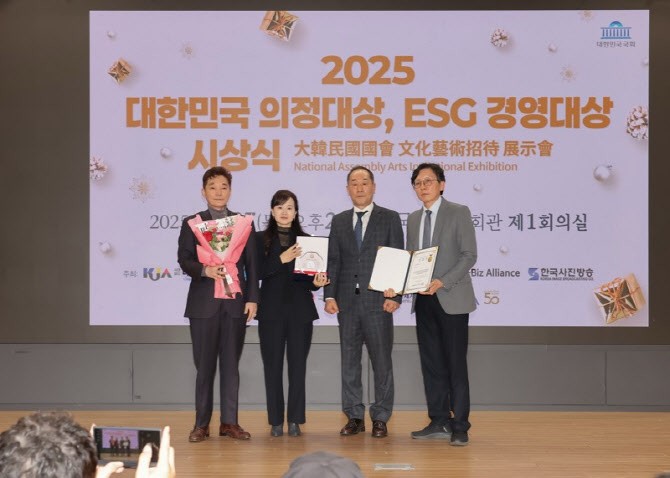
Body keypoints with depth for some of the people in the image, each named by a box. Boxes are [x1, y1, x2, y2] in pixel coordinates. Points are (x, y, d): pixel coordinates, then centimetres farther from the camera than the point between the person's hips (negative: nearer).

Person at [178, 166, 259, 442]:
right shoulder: (191, 224, 8)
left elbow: (251, 264, 8)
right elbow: (184, 260, 0)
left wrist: (252, 298, 0)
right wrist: (204, 270, -20)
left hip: (235, 304, 1)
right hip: (204, 303, -1)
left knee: (231, 364, 4)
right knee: (204, 366, 1)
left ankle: (229, 422, 9)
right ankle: (201, 424, 6)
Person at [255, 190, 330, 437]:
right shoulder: (261, 239, 5)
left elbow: (311, 276, 9)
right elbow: (256, 272, -5)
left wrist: (316, 282, -13)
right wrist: (280, 259, -17)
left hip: (300, 311, 1)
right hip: (271, 310, -1)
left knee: (297, 365, 0)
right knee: (273, 366, 1)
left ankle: (295, 420, 5)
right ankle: (276, 421, 8)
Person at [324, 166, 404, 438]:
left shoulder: (390, 219, 4)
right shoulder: (339, 221, 12)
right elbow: (333, 261, 10)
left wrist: (395, 295, -10)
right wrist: (329, 295, -1)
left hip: (378, 301, -3)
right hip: (347, 302, 3)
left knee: (381, 361, 1)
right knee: (349, 361, 6)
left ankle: (380, 418, 9)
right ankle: (355, 417, 14)